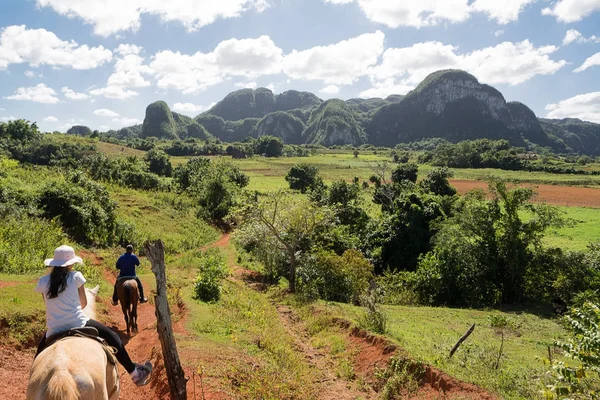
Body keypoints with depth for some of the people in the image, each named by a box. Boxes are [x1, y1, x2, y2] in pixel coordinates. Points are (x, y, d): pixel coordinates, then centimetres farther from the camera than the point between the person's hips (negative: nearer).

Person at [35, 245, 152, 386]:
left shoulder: (43, 281, 3)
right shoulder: (76, 276, -3)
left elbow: (49, 304, 14)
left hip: (54, 330, 3)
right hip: (78, 323, -3)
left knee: (40, 355, 33)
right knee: (112, 337, 11)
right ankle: (136, 373, 15)